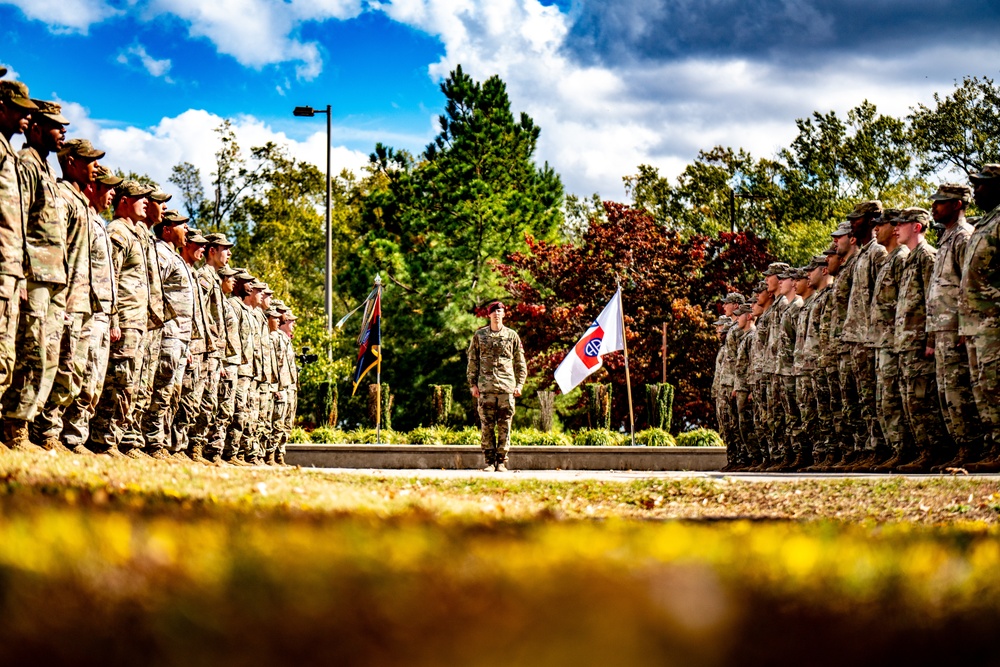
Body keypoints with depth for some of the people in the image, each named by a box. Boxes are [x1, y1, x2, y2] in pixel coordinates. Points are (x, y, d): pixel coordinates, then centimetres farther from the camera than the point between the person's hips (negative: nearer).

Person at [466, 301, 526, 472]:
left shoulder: (512, 335, 9)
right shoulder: (479, 335, 10)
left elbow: (520, 362, 12)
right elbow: (473, 361, 12)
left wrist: (520, 384, 3)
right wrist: (473, 384, 5)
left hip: (506, 387, 0)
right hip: (485, 387, 0)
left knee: (504, 427, 0)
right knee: (487, 427, -1)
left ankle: (502, 462, 5)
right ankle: (489, 462, 3)